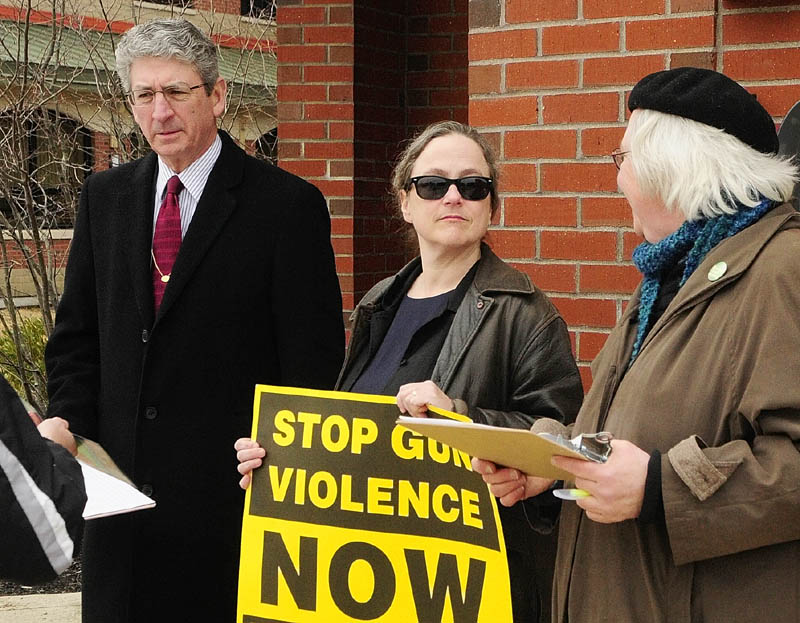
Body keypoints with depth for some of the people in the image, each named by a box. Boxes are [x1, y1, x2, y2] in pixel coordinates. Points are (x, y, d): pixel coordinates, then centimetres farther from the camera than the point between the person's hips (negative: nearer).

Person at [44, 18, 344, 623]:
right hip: (122, 487, 5)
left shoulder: (288, 204, -6)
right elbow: (77, 336, 14)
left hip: (232, 488, -4)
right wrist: (68, 426, 0)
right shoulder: (104, 197, 11)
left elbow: (315, 361, -7)